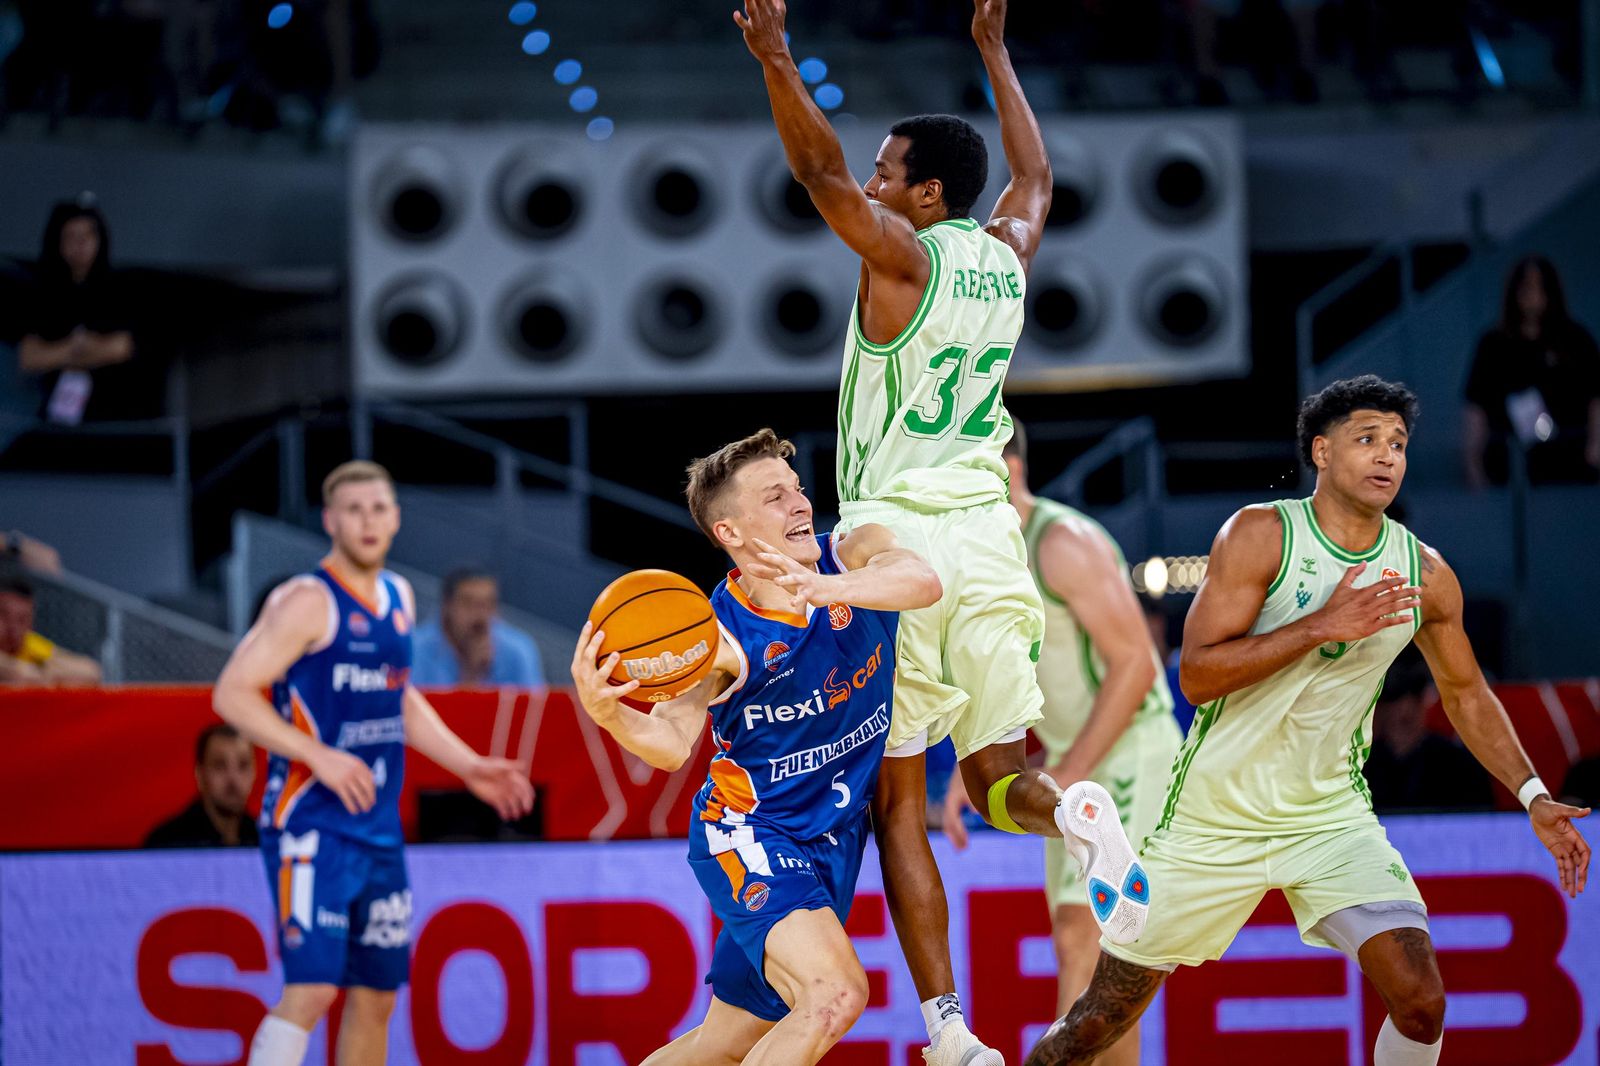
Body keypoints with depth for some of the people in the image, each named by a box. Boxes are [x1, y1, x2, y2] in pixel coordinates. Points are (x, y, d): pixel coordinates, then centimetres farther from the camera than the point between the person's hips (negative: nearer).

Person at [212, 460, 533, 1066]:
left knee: (377, 995, 11)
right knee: (311, 989, -17)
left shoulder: (398, 598, 14)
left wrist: (468, 766, 22)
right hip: (311, 827, -8)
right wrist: (318, 755, -22)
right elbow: (232, 693, -15)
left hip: (379, 828, 8)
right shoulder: (307, 602, -11)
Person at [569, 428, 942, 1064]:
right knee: (835, 995, -28)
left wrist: (825, 589, -48)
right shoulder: (719, 635, -18)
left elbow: (923, 582, -30)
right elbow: (671, 746, -25)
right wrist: (605, 711, -47)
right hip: (748, 835, -5)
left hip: (836, 839, 5)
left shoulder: (853, 555, -9)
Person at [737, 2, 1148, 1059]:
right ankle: (1073, 814, -26)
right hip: (987, 533, 5)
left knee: (897, 799, 1)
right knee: (998, 778, 11)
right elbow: (1038, 175, 31)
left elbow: (821, 171, -19)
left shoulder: (903, 255, -6)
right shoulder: (1009, 256, 11)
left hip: (898, 537, -5)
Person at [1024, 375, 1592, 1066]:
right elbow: (1198, 676, -21)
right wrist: (1323, 625, -27)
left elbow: (1465, 693, 14)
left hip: (1332, 819, 3)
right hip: (1214, 821, -3)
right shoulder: (1260, 535, -14)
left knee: (1420, 1001, -16)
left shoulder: (1426, 575, -2)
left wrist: (1533, 797, 5)